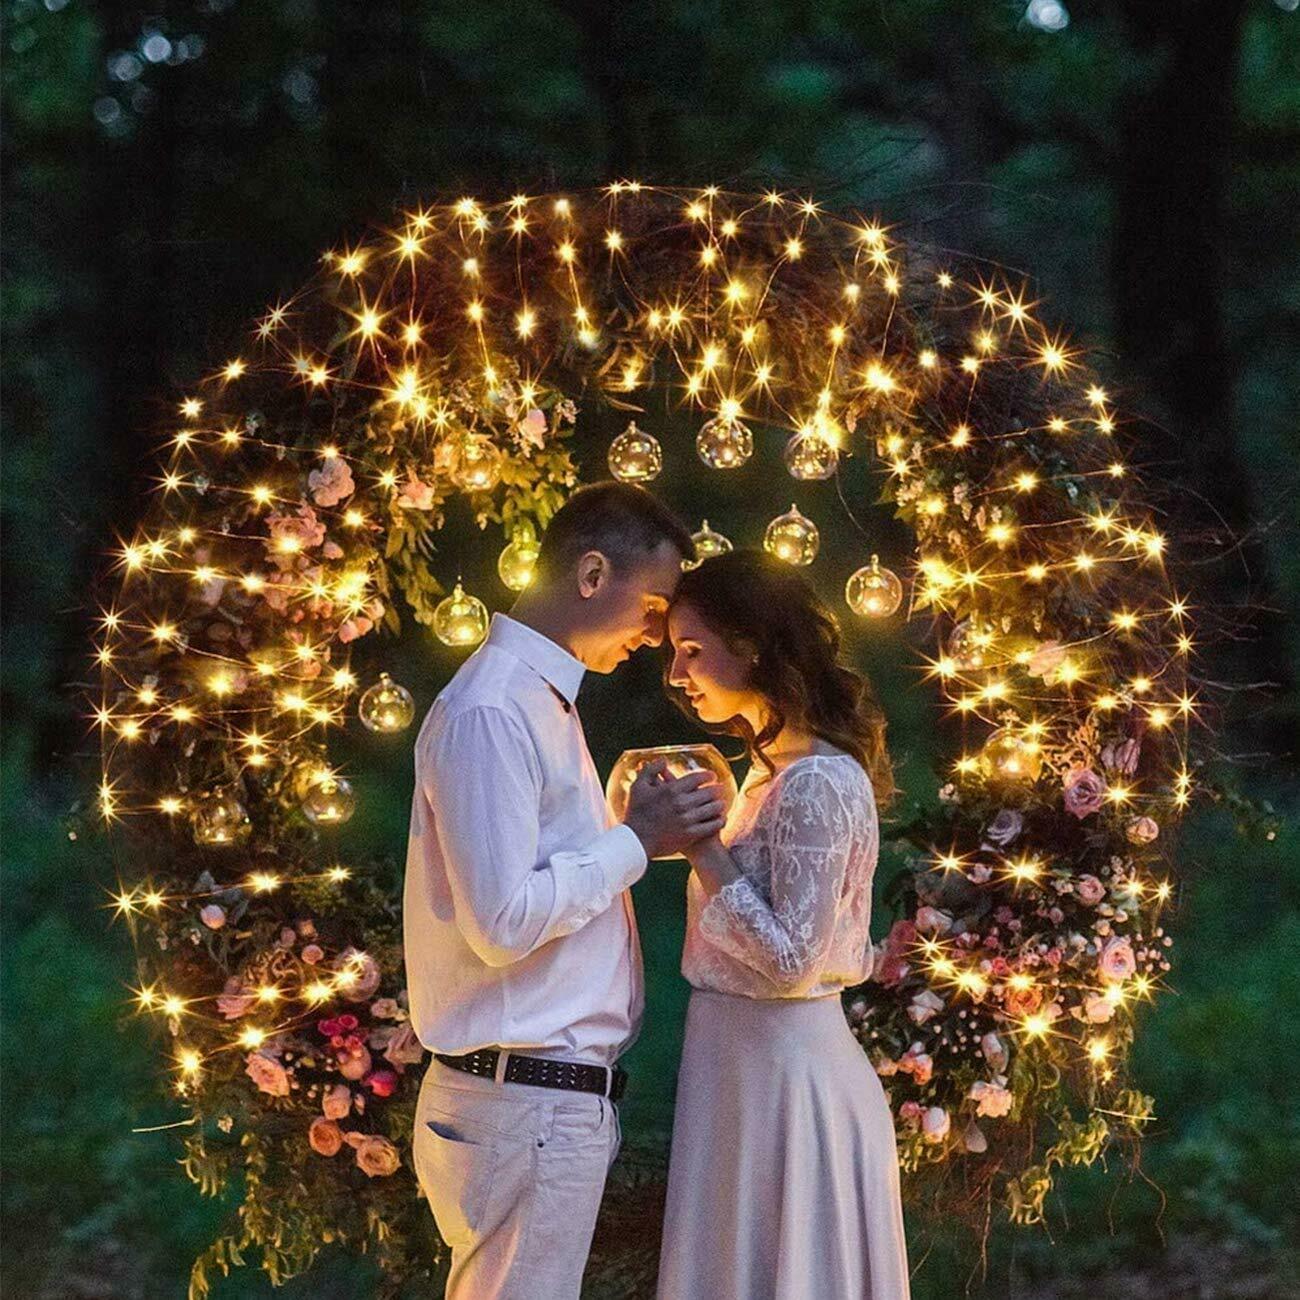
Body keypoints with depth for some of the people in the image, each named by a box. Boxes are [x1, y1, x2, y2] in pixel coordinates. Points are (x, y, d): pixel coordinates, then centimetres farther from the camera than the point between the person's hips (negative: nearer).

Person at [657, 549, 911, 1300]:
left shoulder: (818, 785, -18)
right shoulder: (771, 772, 11)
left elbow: (790, 961, -21)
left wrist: (698, 845, -18)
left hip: (784, 1073, -9)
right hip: (744, 1062, 9)